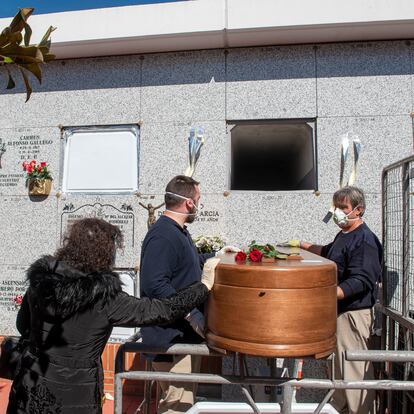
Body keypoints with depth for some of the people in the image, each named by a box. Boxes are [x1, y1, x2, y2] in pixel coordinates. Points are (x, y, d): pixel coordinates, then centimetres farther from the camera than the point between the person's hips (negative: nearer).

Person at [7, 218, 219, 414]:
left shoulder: (40, 280, -10)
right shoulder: (106, 298, -23)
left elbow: (24, 328, 6)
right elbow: (164, 310, -17)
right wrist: (204, 285, -6)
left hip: (30, 390, 4)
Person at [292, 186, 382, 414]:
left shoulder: (364, 239, -18)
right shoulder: (344, 235, 13)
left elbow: (361, 282, -26)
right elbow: (327, 251, 35)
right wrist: (302, 245, 30)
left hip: (354, 312, -10)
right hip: (339, 311, 10)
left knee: (354, 369, -1)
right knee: (340, 364, 20)